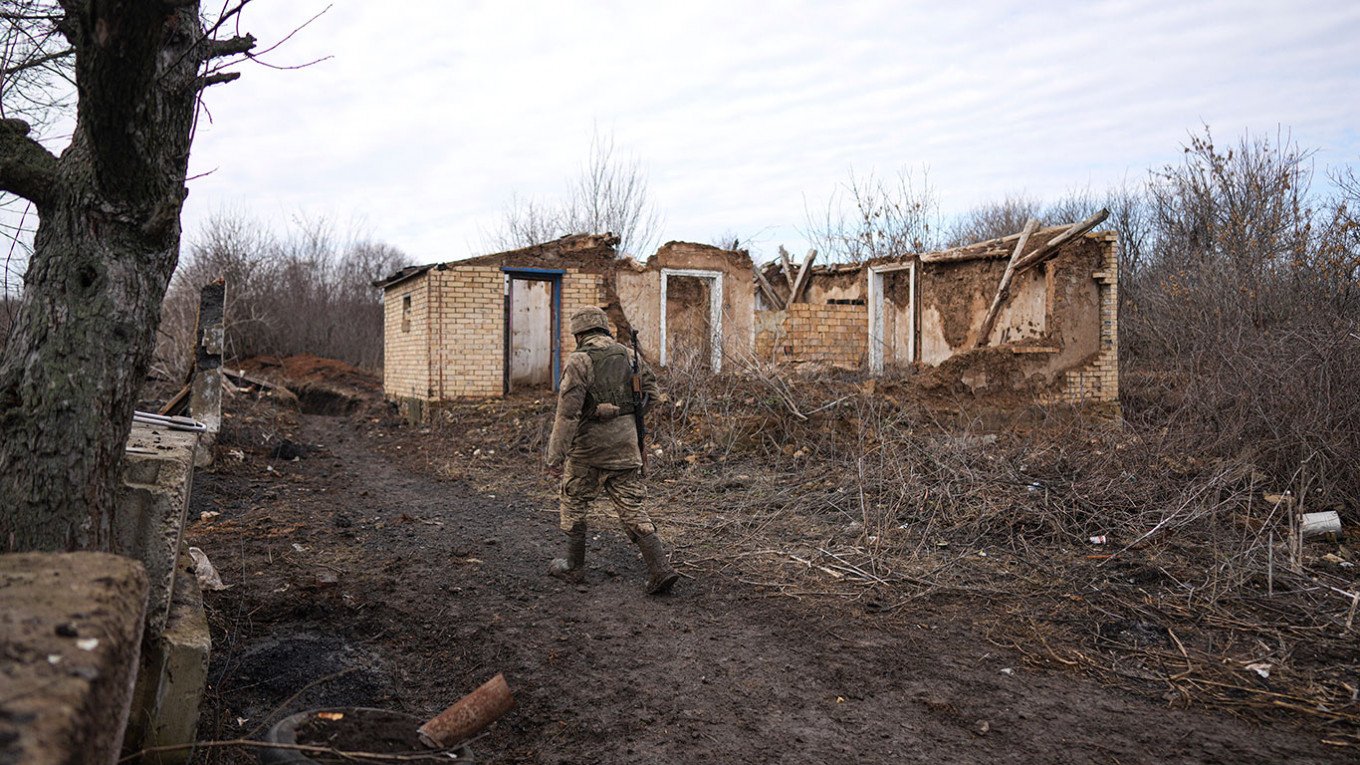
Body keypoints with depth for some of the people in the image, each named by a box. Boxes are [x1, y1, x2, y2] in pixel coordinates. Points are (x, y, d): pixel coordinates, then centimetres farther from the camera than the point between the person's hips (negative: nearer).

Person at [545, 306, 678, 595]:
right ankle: (660, 569, -4)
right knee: (632, 509, 7)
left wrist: (555, 455, -19)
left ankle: (574, 566, 26)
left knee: (573, 504, 17)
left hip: (589, 446, -4)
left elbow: (568, 411, -19)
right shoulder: (629, 356, 6)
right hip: (626, 445, 5)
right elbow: (650, 392, 15)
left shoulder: (580, 360, -12)